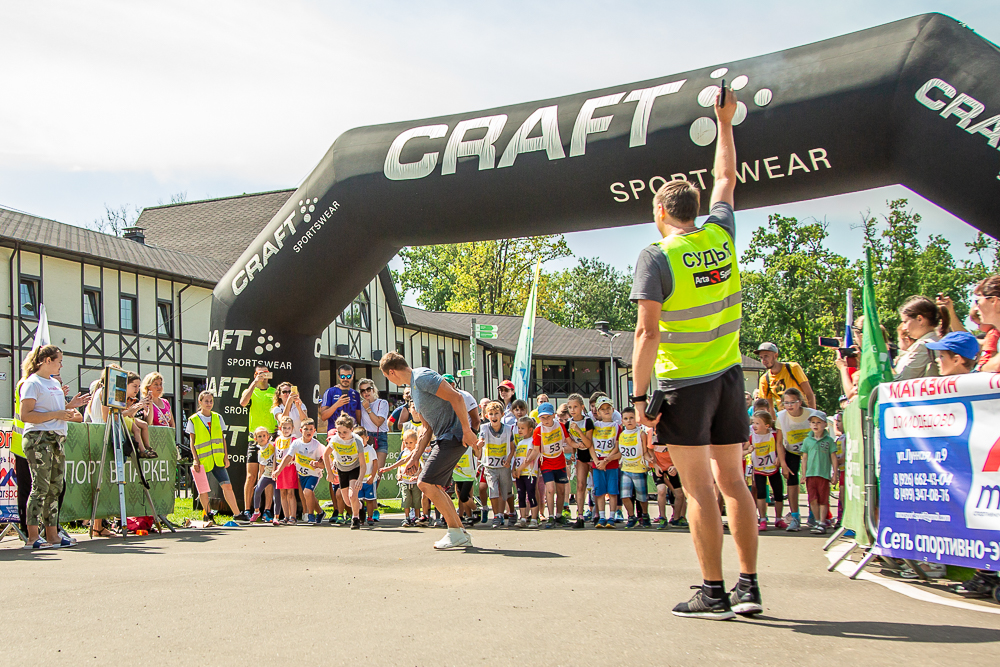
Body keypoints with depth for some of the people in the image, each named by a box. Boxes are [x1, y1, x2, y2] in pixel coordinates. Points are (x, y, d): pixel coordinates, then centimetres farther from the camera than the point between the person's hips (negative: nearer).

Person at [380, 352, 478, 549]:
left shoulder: (422, 377, -12)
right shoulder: (414, 386, 20)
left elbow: (456, 397, -21)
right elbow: (427, 428, 23)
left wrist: (467, 431, -24)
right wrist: (414, 458, 20)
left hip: (455, 434, -10)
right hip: (445, 437, 10)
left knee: (426, 483, -12)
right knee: (434, 486, 11)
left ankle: (456, 532, -4)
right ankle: (461, 534, 16)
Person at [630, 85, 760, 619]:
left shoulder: (657, 257, -10)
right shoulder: (720, 236, 5)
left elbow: (647, 333, -15)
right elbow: (725, 180, 24)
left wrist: (639, 395, -11)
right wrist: (724, 122, 34)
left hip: (685, 384, -6)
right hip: (729, 376, 6)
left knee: (699, 489, -2)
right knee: (732, 480, 10)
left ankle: (713, 593, 2)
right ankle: (748, 587, 13)